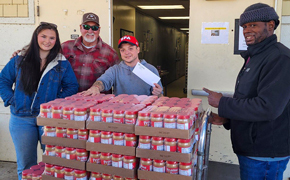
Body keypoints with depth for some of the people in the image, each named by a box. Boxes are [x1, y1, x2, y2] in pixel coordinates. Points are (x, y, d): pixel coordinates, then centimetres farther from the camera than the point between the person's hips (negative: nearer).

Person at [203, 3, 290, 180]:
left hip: (264, 153, -9)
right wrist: (227, 118, 5)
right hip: (251, 148, 9)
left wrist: (222, 103, -18)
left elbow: (268, 107, -27)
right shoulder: (255, 57, 13)